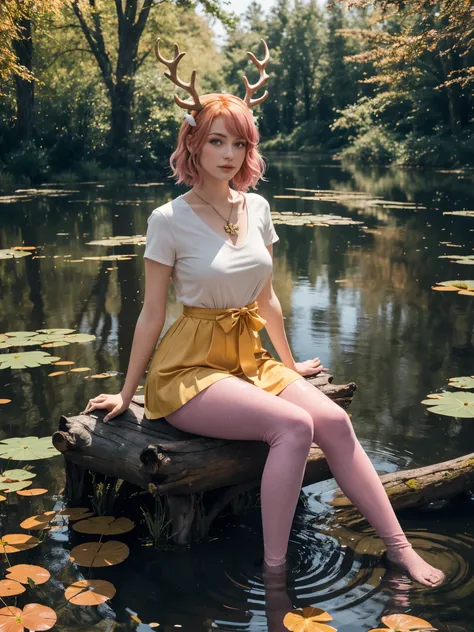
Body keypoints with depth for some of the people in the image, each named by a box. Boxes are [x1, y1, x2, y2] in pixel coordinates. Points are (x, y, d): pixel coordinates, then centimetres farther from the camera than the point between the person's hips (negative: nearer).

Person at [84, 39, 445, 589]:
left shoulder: (257, 208, 5)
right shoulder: (170, 219, -10)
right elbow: (151, 313, -4)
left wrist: (289, 364, 22)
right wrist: (126, 393, 1)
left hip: (248, 358, 5)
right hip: (188, 368, -5)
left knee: (334, 421, -16)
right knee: (293, 426, -28)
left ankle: (400, 550, -7)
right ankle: (274, 574, -16)